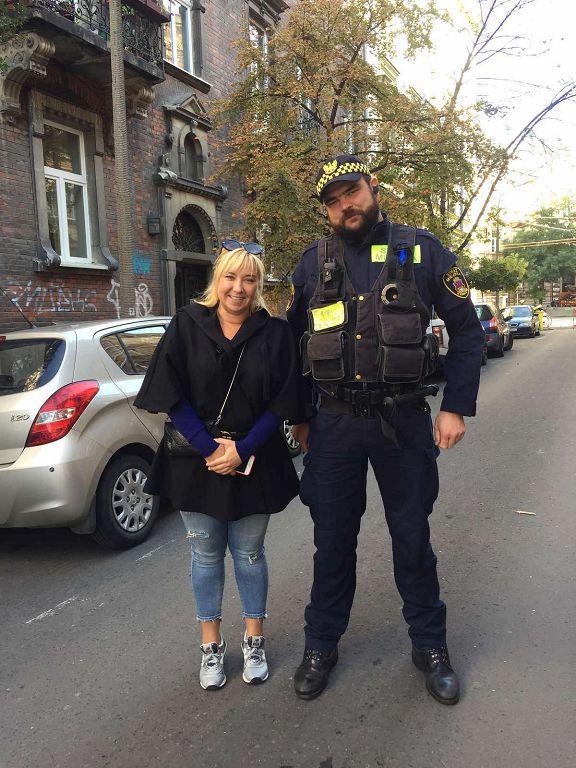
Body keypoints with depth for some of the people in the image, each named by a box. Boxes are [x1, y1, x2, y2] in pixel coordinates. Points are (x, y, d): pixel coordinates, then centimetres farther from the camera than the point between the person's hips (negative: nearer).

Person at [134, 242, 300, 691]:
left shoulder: (274, 333, -2)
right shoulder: (187, 325, -2)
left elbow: (281, 402, -5)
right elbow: (171, 393, -6)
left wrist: (242, 449, -14)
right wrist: (208, 447, -14)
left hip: (253, 461, 0)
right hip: (197, 460, 1)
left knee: (249, 553, 11)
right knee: (206, 554, 12)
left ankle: (254, 641, 30)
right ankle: (211, 646, 29)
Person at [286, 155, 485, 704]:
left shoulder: (422, 251, 0)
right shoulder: (314, 263, 4)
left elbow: (466, 331, 4)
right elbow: (293, 343, 11)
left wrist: (456, 407, -3)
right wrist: (301, 417, 9)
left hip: (403, 420, -1)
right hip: (334, 423, 1)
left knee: (413, 538, 12)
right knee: (332, 540, 11)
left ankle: (429, 646, 32)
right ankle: (321, 645, 31)